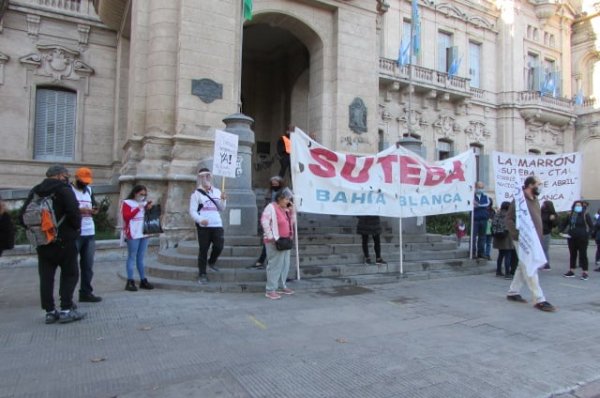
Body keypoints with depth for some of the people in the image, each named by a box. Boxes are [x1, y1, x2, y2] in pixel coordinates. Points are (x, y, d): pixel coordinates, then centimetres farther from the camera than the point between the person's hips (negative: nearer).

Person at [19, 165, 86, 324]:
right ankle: (66, 310, 1)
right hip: (64, 241, -6)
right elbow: (74, 213, -21)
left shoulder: (35, 191, 10)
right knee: (69, 274, 4)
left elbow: (22, 216, 10)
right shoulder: (64, 190, -10)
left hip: (43, 242, 6)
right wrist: (76, 228, -3)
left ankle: (50, 312, 14)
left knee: (46, 277, 10)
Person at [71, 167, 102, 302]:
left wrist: (94, 210, -2)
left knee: (88, 264, 10)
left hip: (89, 233, 6)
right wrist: (79, 210, -21)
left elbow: (94, 207, 21)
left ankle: (86, 292, 19)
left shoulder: (89, 190, 17)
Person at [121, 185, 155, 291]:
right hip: (133, 235, -6)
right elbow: (126, 216, -14)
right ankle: (130, 282, -2)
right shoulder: (127, 203, -2)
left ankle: (143, 280, 14)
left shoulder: (144, 203, 16)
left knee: (141, 258, 10)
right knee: (132, 257, -5)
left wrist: (149, 209, 2)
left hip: (144, 234, 6)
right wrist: (138, 208, -15)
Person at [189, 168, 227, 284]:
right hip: (203, 226, -3)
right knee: (203, 250, 2)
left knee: (219, 246, -4)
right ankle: (202, 274, 12)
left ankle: (211, 262, 27)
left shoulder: (217, 191, 13)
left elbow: (221, 208, 16)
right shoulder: (196, 193, 0)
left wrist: (223, 200, -3)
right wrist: (200, 219, -24)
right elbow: (192, 211, -7)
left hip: (217, 224, 3)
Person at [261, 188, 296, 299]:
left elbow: (292, 222, 19)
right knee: (275, 265, -8)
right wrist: (271, 237, -21)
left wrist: (292, 210, 4)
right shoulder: (271, 207, -12)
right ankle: (270, 290, -3)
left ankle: (281, 287, 26)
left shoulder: (285, 209, 16)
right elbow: (264, 222, -21)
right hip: (275, 242, -9)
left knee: (285, 265, 14)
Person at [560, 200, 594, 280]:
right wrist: (563, 232, 4)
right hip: (571, 238, 4)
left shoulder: (585, 215, -4)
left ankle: (585, 273, 3)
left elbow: (591, 226, -6)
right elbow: (564, 224, 17)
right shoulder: (570, 215, 7)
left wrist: (588, 234, -15)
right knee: (572, 254, 10)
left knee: (583, 255, -2)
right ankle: (571, 271, 18)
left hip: (582, 238, -4)